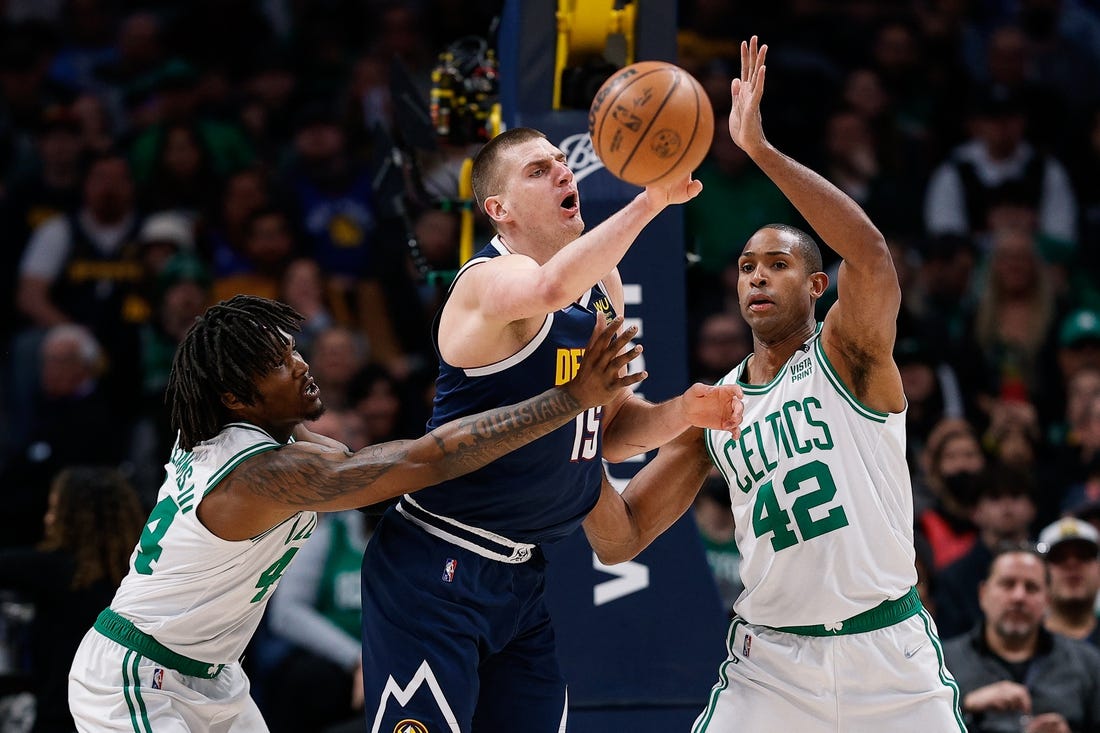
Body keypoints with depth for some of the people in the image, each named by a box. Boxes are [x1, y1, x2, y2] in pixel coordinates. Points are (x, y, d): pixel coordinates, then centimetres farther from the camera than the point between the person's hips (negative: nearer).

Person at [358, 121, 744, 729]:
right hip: (437, 571, -9)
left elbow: (610, 429, 18)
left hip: (520, 576, 9)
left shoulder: (603, 284, 11)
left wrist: (679, 414, -1)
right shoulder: (491, 279, -17)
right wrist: (651, 200, -44)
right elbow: (552, 287, -43)